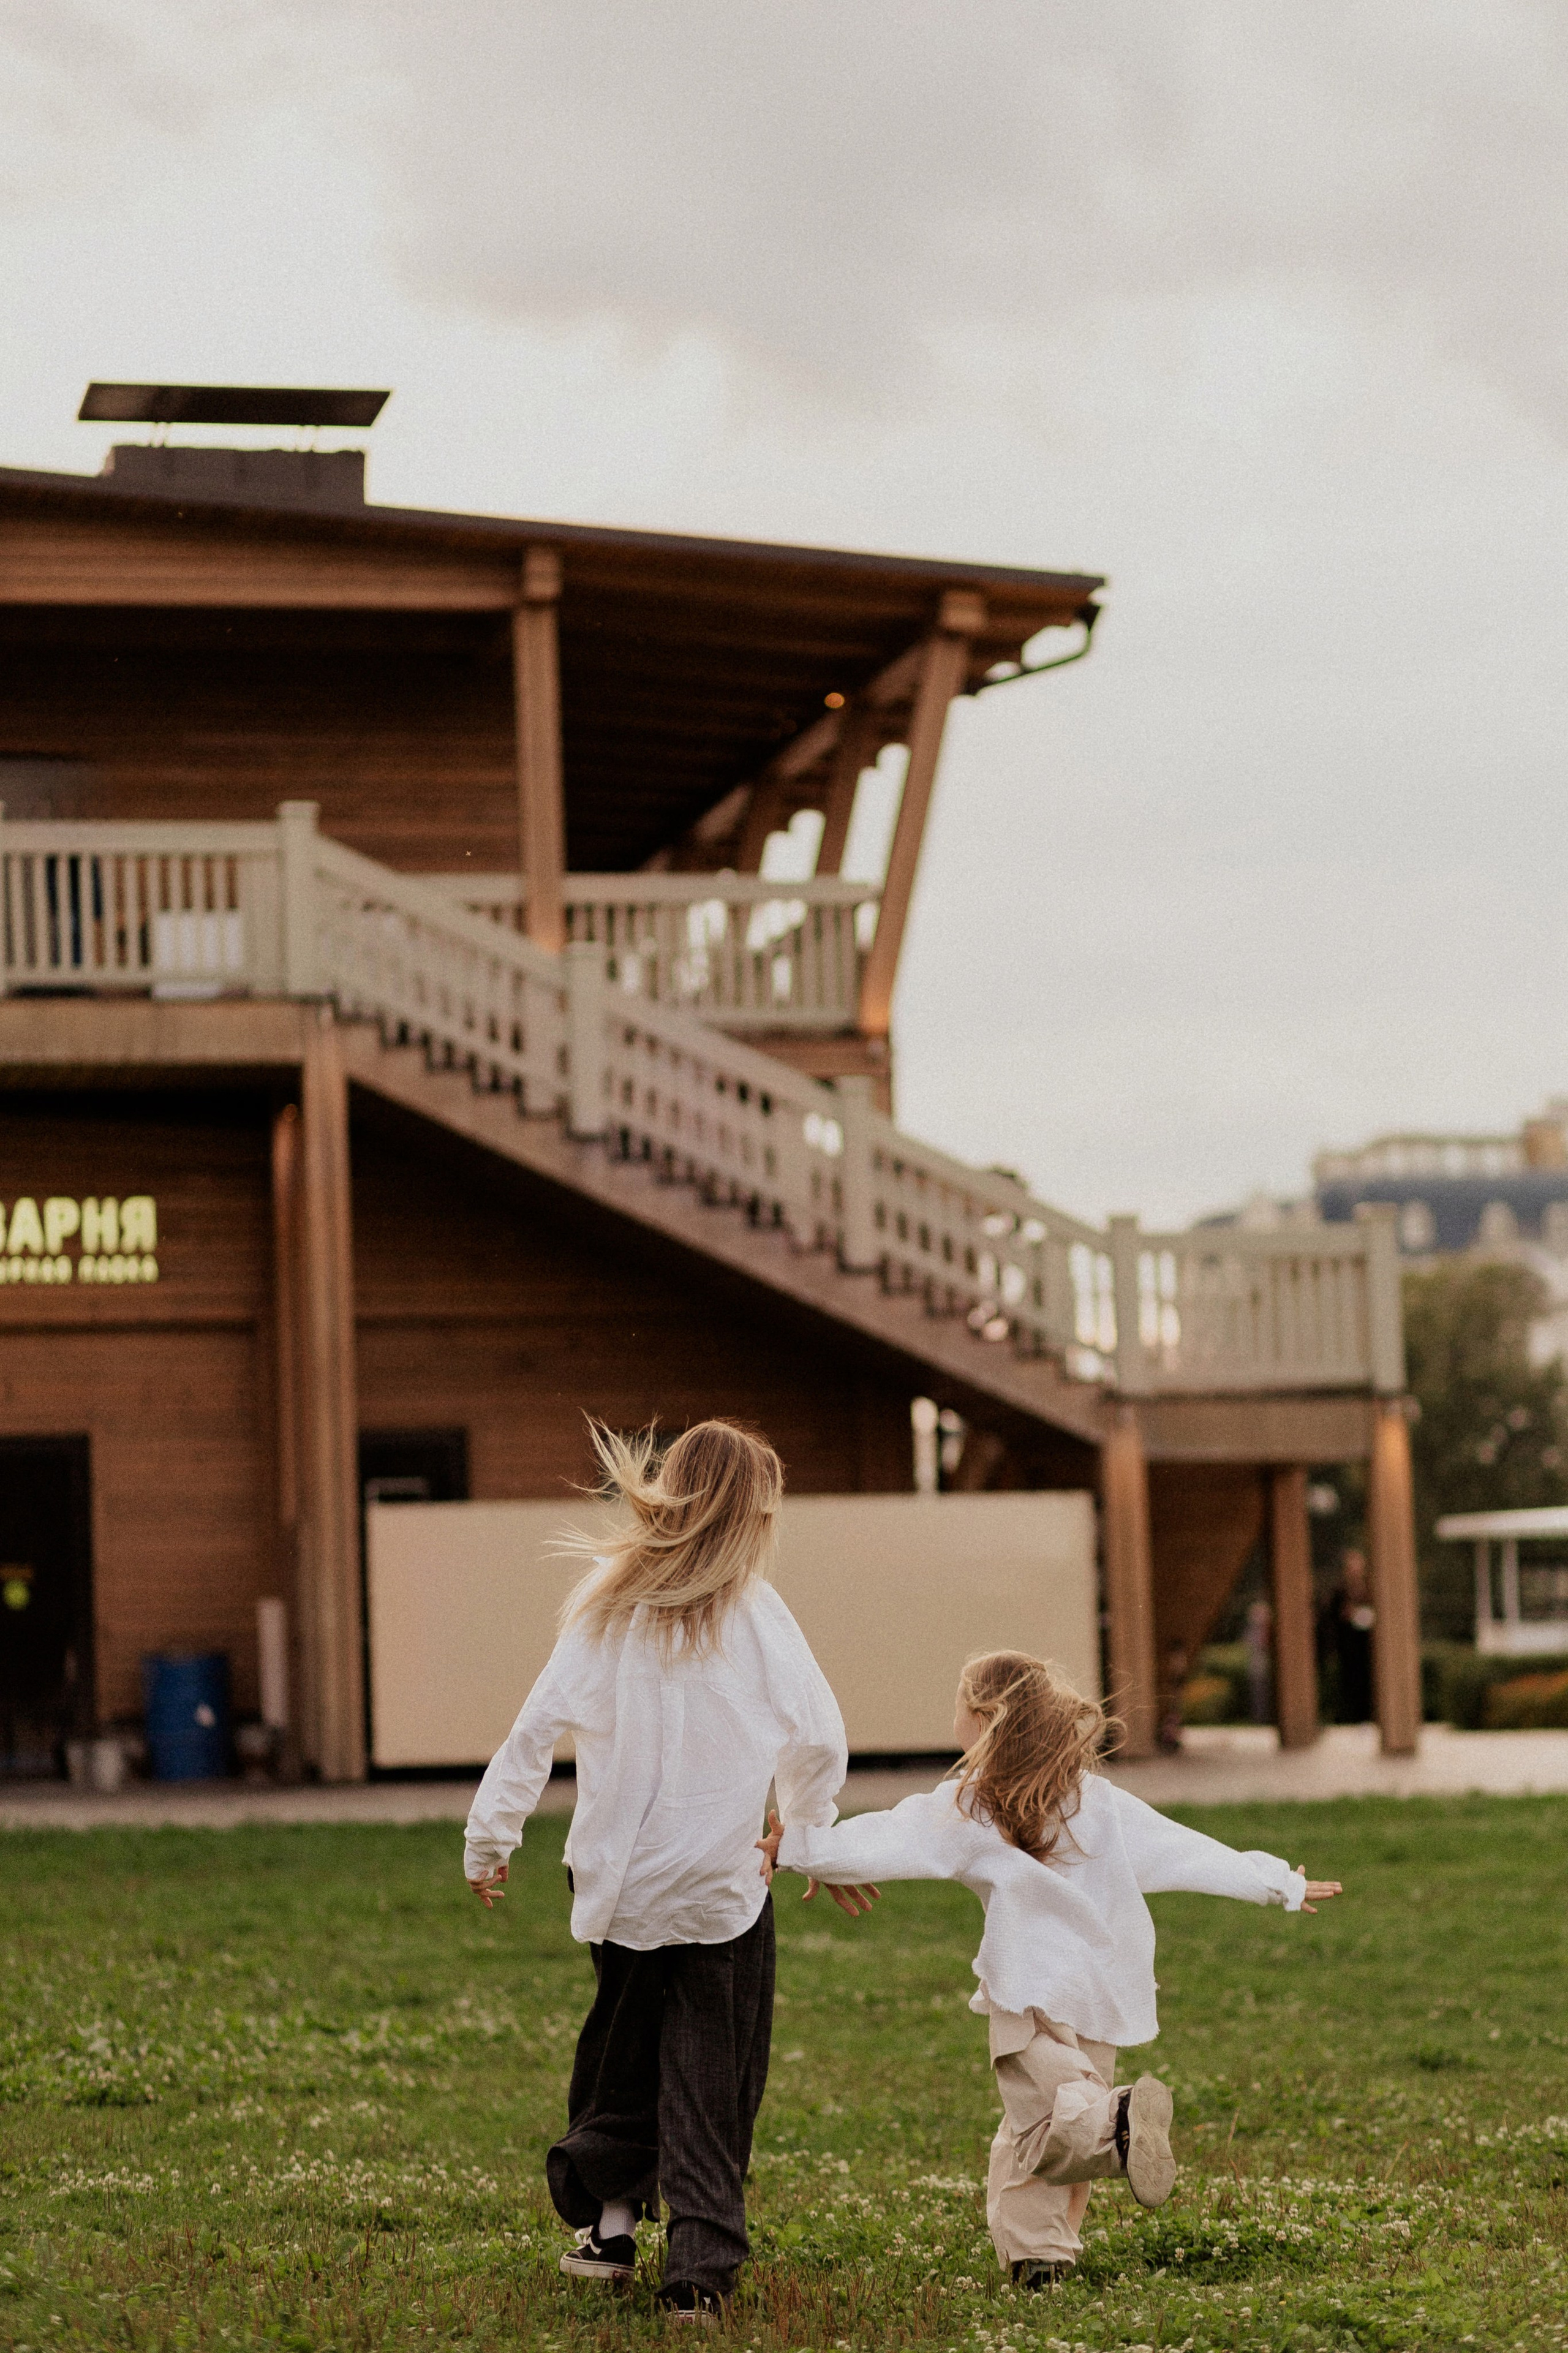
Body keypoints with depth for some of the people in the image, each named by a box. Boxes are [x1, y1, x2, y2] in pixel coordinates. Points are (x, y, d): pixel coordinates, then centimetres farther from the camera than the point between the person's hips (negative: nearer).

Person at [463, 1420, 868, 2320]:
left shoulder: (608, 1612, 0)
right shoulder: (755, 1615, -6)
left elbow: (538, 1728, -2)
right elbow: (820, 1740, 0)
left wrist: (492, 1838, 7)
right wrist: (811, 1829, 18)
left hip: (617, 1878, 3)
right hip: (721, 1885, -3)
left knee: (624, 2044, 22)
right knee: (711, 2083, 3)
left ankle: (610, 2214, 20)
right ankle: (701, 2269, 0)